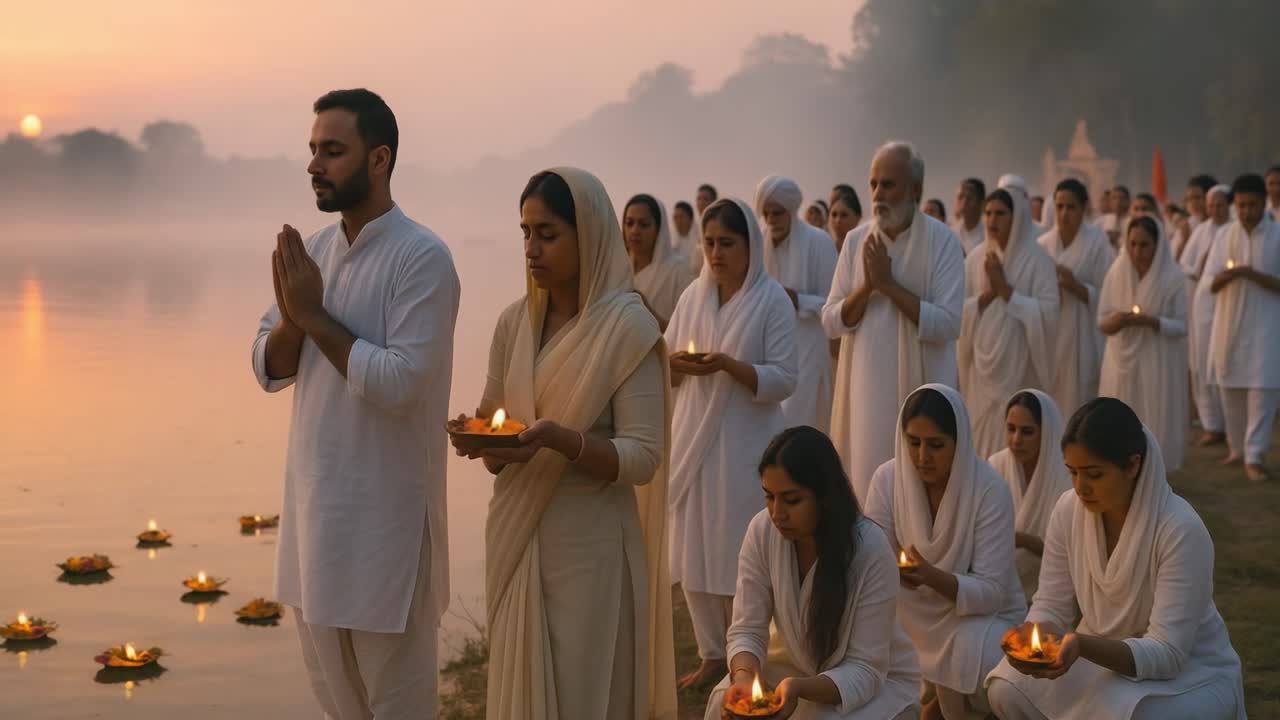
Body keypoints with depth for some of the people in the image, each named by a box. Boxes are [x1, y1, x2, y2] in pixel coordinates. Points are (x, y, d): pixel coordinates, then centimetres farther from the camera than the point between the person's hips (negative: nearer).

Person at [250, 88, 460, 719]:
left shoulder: (422, 258, -15)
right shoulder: (313, 250, 7)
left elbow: (400, 383, -23)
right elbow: (270, 371, 8)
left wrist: (315, 315, -16)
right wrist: (291, 316, -12)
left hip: (383, 511, -7)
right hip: (313, 500, 7)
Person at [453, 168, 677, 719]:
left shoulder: (628, 327, -10)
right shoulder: (515, 321, 5)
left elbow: (642, 458, -14)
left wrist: (558, 438, -27)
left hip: (588, 544, -5)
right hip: (515, 535, 5)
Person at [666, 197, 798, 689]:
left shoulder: (773, 300, -7)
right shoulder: (693, 295, 8)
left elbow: (784, 380, -11)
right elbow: (666, 368, 11)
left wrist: (727, 364, -24)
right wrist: (677, 364, -12)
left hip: (744, 442, -5)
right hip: (694, 436, 5)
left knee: (739, 554, -2)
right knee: (694, 548, 6)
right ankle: (712, 654, 18)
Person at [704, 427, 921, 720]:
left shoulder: (871, 549, -28)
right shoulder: (762, 531, -17)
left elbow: (866, 670, -24)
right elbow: (747, 629, -10)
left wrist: (798, 688, -41)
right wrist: (743, 676, -32)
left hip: (881, 680, -4)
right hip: (799, 668, 4)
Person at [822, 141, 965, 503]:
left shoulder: (942, 242, -7)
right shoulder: (857, 241, 5)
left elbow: (947, 325, -16)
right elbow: (831, 322, 4)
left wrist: (889, 284, -18)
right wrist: (867, 287, -13)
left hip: (919, 391, -4)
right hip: (865, 391, 4)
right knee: (865, 486, 6)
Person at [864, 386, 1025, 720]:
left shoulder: (990, 490, -20)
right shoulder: (887, 479, -11)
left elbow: (991, 592, -20)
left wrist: (932, 576, -39)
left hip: (982, 612, -3)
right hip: (917, 613, 3)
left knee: (969, 652, -33)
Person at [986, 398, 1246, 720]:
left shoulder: (1181, 530, -27)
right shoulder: (1068, 510, -11)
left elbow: (1167, 654, -29)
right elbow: (1052, 606, -4)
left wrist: (1082, 645, -43)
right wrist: (1035, 633, -28)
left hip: (1189, 671, -5)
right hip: (1103, 654, 5)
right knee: (1007, 689, -16)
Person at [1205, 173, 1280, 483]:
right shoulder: (1226, 235, 5)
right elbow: (1212, 284, 3)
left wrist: (1252, 274, -21)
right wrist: (1226, 276, -20)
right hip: (1229, 323, 3)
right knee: (1231, 388, 10)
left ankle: (1254, 457, -8)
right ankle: (1238, 447, 24)